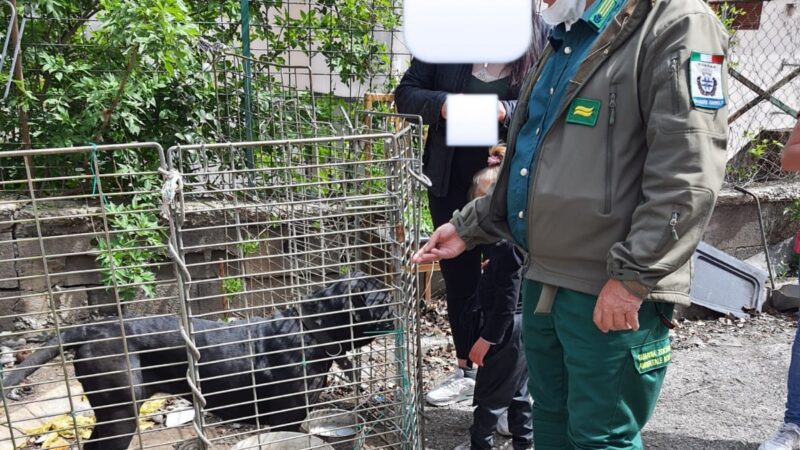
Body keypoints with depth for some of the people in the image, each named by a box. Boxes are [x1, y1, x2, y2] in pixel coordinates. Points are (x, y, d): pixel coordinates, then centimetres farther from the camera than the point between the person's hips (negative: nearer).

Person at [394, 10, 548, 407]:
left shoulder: (542, 38, -5)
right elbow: (406, 92, 2)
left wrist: (507, 112, -26)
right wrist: (441, 104, -18)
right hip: (451, 184, 4)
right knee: (458, 277, 14)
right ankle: (465, 371, 33)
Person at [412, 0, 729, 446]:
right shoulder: (568, 38, 19)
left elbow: (688, 177, -19)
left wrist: (633, 276, -21)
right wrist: (469, 226, 18)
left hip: (612, 294, -8)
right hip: (542, 280, 8)